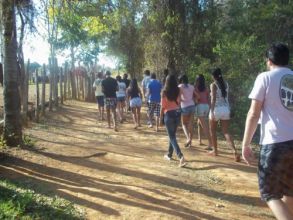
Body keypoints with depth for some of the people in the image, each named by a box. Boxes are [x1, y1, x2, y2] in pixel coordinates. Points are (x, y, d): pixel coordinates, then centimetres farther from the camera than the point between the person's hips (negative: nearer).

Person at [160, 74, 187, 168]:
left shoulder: (165, 91, -10)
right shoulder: (178, 90, 0)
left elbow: (163, 106, -7)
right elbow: (179, 103, 1)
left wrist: (161, 116, 3)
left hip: (169, 114, -5)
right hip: (177, 113, 5)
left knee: (172, 137, -2)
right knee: (172, 135, 20)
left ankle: (181, 157, -17)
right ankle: (169, 154, 32)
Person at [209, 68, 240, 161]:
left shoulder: (213, 85, -8)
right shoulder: (226, 84, 9)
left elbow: (213, 99, -16)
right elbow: (226, 96, 10)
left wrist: (212, 111, -19)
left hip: (216, 109, -5)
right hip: (226, 109, 5)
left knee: (213, 131, 14)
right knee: (225, 132, 5)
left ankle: (215, 151, 20)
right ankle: (235, 151, -12)